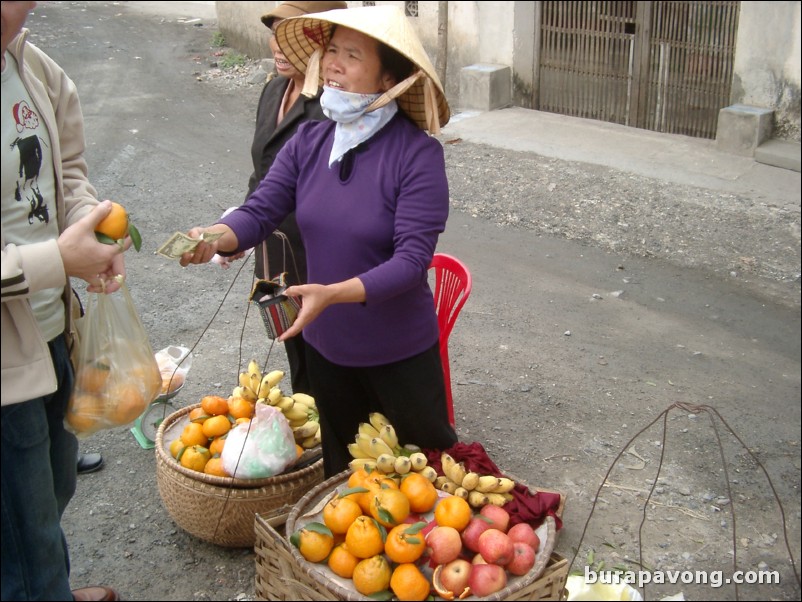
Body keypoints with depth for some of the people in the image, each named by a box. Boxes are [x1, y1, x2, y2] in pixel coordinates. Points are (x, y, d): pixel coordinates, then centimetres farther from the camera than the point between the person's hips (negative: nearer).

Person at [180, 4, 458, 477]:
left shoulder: (418, 153, -21)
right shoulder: (309, 141, -4)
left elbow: (412, 259, -25)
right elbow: (261, 211, -9)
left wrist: (333, 293, -38)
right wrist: (216, 237, -30)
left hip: (399, 351, -5)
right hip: (326, 345, 5)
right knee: (342, 471, 26)